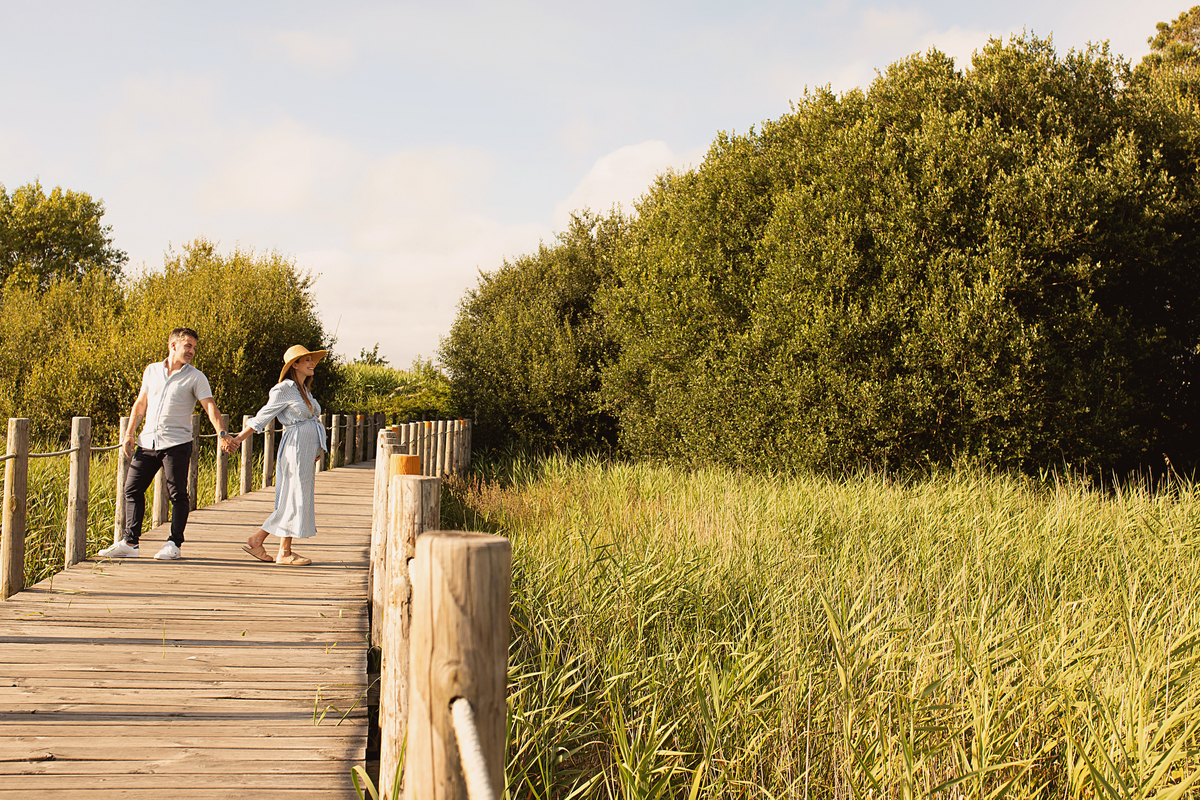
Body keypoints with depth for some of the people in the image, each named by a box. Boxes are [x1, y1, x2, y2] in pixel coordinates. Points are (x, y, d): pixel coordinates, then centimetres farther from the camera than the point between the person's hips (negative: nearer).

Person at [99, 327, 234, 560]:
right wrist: (130, 433, 14)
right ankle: (129, 542, 11)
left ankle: (174, 545, 7)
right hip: (147, 442, 4)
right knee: (132, 488, 4)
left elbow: (209, 406, -9)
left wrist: (221, 432, -24)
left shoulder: (195, 377, 0)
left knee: (178, 495, -2)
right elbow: (140, 404, 19)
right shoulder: (151, 371, 12)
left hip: (176, 444, -4)